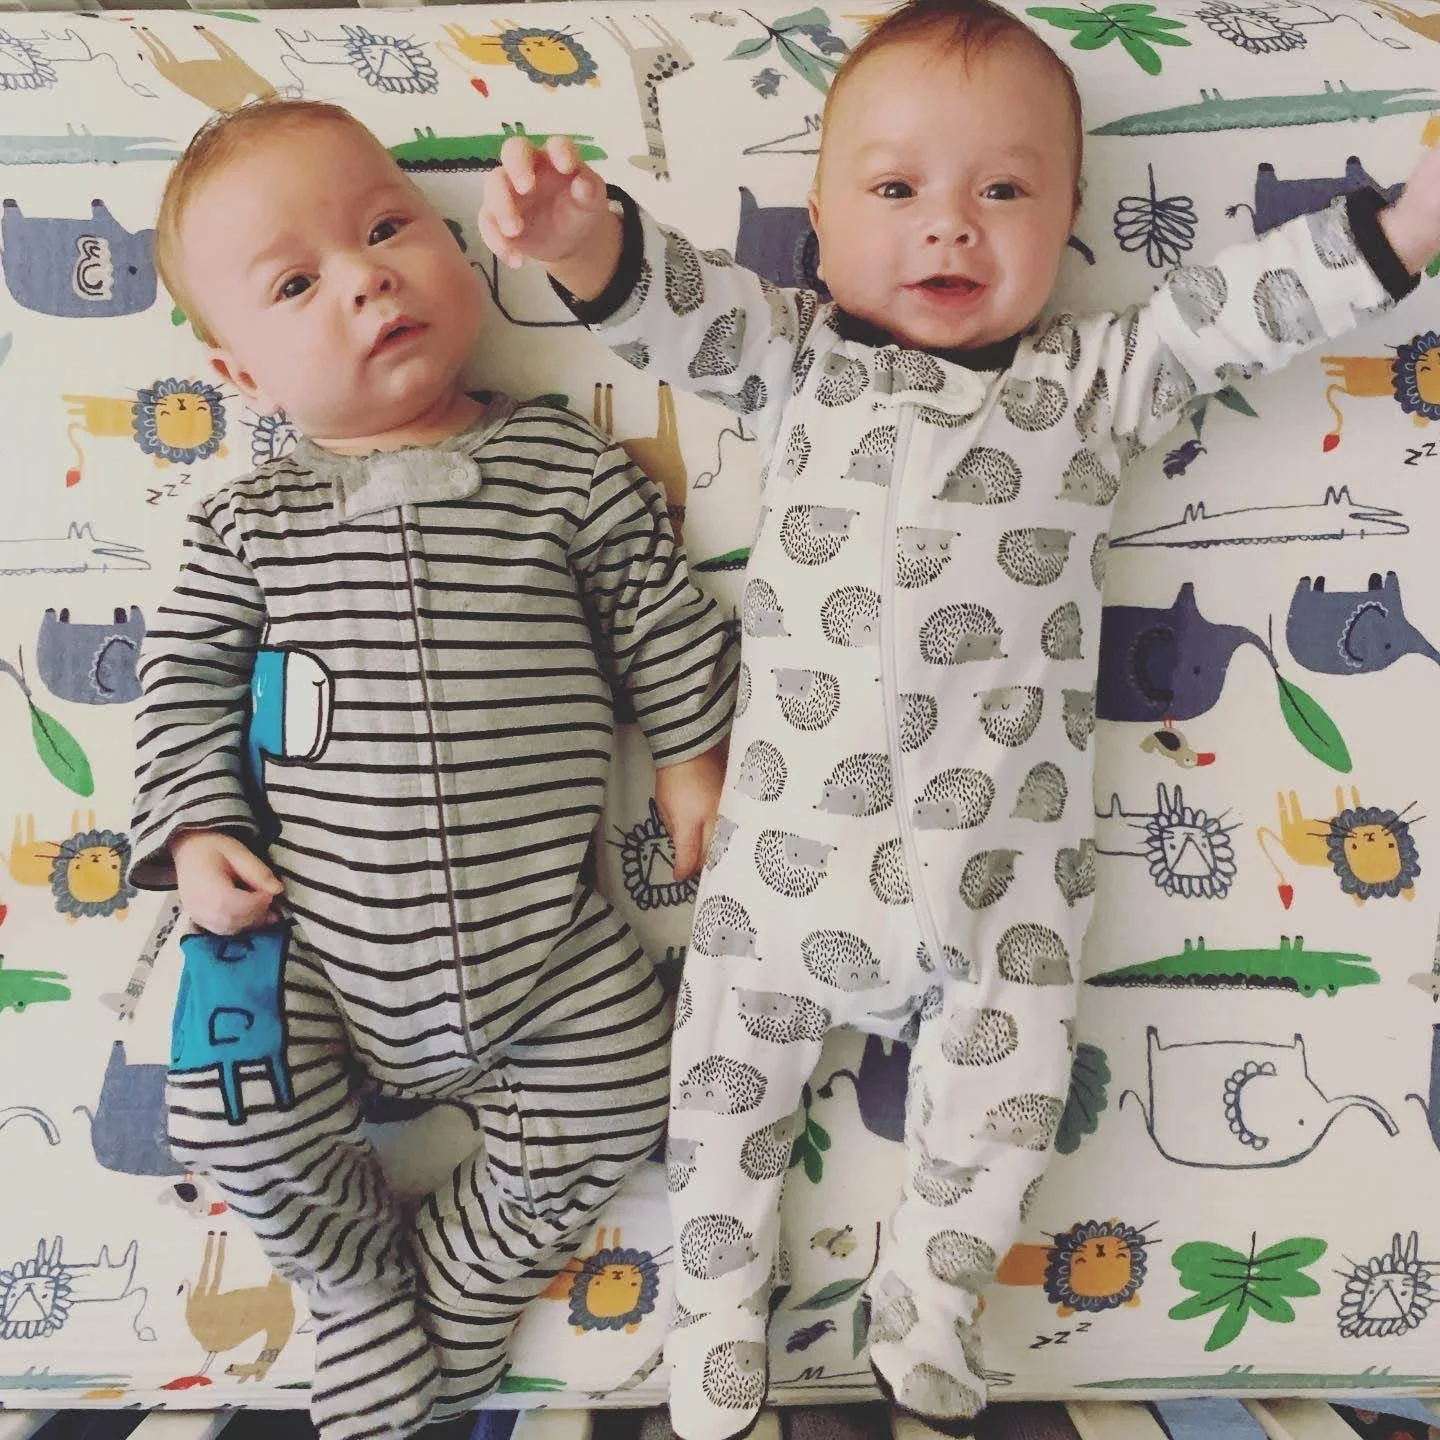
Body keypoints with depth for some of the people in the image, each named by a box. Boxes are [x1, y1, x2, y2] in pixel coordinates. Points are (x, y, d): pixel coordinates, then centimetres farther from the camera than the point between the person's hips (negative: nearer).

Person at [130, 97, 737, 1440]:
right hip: (316, 937, 1)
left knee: (610, 1115, 3)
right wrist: (196, 832, -4)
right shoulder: (251, 523, 0)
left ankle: (465, 1274, 32)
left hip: (543, 933, 0)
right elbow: (186, 675, 5)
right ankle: (362, 1286, 29)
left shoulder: (564, 466, -2)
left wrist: (692, 756, 4)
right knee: (238, 1132, -4)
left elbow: (662, 610, 4)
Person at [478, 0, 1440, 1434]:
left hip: (1007, 848, 1)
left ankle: (927, 1307, 37)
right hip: (792, 830, 0)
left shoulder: (1089, 378, 9)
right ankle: (714, 1317, 34)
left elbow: (1237, 308, 4)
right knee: (728, 1065, 10)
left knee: (1008, 1086, 9)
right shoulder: (799, 357, 6)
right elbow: (685, 300, -8)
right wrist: (587, 238, -27)